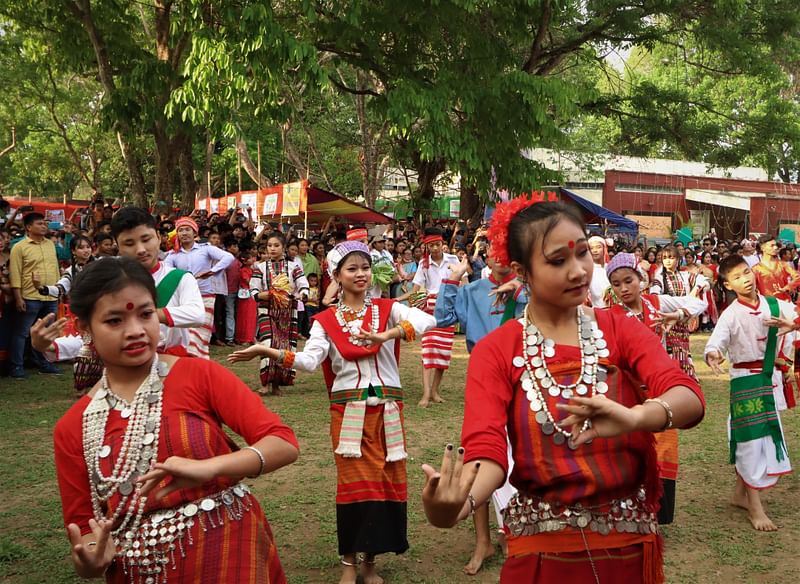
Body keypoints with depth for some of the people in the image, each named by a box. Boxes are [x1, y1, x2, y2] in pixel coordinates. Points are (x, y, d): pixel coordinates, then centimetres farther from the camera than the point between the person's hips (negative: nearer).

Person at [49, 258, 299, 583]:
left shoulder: (200, 376, -8)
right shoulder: (71, 429, -2)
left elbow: (284, 444, -15)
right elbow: (83, 528, 2)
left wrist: (208, 468, -30)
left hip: (230, 554, -2)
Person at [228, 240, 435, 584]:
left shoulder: (387, 309, 3)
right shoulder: (326, 321, 3)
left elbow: (426, 320, -15)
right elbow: (309, 361, -13)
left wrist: (387, 335, -27)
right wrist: (270, 352, -27)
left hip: (386, 407, 1)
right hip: (348, 410, -1)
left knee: (386, 479, 4)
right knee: (354, 481, 1)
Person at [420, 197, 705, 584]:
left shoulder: (620, 330, -2)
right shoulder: (495, 352, -6)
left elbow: (690, 398, -19)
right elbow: (486, 452, -19)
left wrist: (633, 418, -41)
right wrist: (456, 508, -41)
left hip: (630, 542, 2)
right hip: (542, 549, -1)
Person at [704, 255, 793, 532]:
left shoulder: (773, 305, 0)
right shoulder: (731, 314, -14)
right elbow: (716, 340, -27)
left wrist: (786, 323, -19)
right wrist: (713, 354, -50)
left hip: (770, 378, 6)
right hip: (746, 381, -5)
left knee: (767, 436, 14)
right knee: (753, 439, -5)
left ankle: (740, 492, 31)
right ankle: (755, 506, 6)